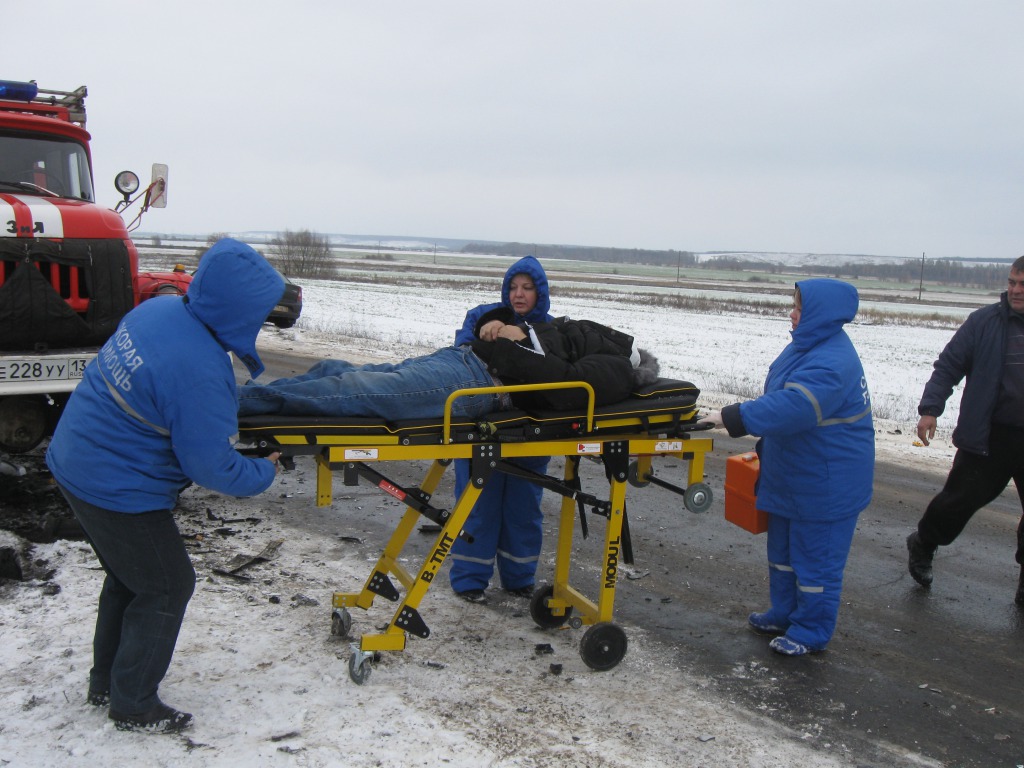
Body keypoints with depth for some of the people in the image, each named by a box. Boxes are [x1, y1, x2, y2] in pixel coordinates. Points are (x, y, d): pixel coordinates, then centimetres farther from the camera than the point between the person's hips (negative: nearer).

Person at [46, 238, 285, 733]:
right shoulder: (199, 374, -31)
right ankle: (133, 704, 24)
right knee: (167, 586, 10)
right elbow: (211, 467, -23)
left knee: (128, 577, 26)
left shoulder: (158, 309, -4)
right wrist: (262, 473, -5)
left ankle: (106, 681, 43)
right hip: (119, 491, -9)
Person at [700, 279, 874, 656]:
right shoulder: (809, 347, 7)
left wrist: (732, 417, -36)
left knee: (815, 555, 4)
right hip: (792, 475, 11)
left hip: (825, 483, -11)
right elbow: (782, 398, 17)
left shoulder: (831, 364, -27)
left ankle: (811, 632, 18)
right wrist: (765, 449, 20)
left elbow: (789, 408, -36)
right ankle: (784, 614, 37)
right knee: (783, 549, 21)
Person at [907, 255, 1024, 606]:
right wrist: (930, 409, -14)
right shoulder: (985, 321, -5)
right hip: (990, 436, -2)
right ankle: (922, 544, 31)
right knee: (961, 498, 4)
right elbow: (949, 365, -5)